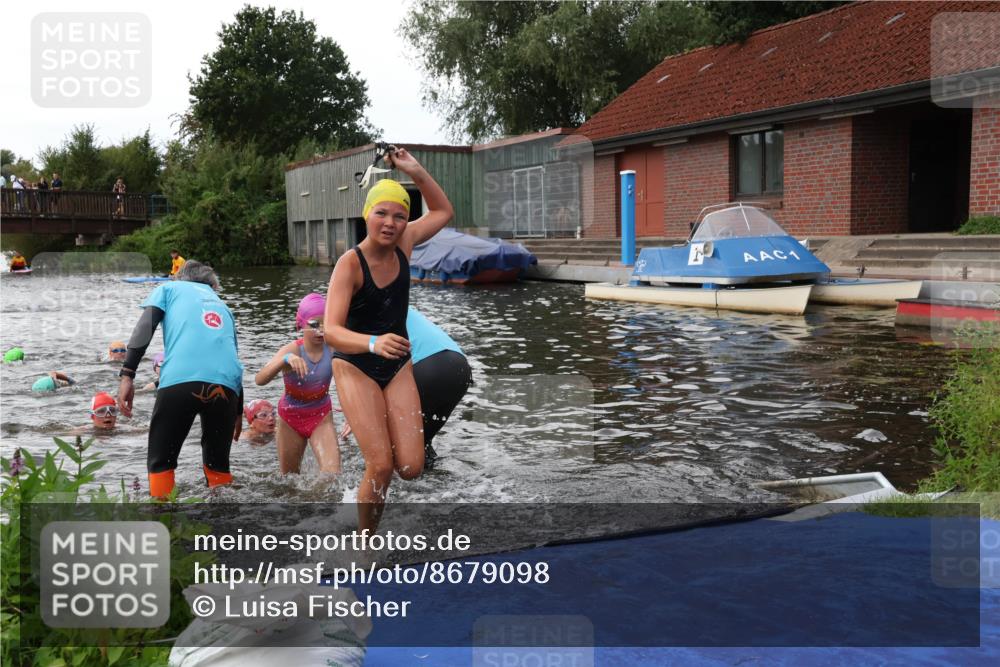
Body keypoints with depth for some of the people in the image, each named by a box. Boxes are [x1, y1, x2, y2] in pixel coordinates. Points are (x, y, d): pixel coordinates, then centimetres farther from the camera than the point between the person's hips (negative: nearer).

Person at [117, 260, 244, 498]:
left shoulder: (169, 288, 25)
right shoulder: (221, 304, 35)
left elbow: (145, 326, 6)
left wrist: (127, 376, -1)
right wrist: (238, 412, 42)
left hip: (180, 380, -3)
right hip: (225, 385, 3)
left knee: (160, 463, 10)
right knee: (218, 465, 20)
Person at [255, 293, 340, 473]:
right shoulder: (292, 350, -27)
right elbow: (260, 380, -40)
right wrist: (286, 359, -56)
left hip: (321, 417, 0)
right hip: (291, 418, 0)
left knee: (332, 474, -17)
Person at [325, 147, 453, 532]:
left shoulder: (404, 244, -5)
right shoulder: (350, 264, -21)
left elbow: (443, 212, 13)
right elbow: (332, 331, -31)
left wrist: (415, 171, -1)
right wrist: (374, 343, -50)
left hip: (398, 367, 5)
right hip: (356, 367, -5)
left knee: (411, 468, -5)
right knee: (381, 468, -15)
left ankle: (370, 430, 29)